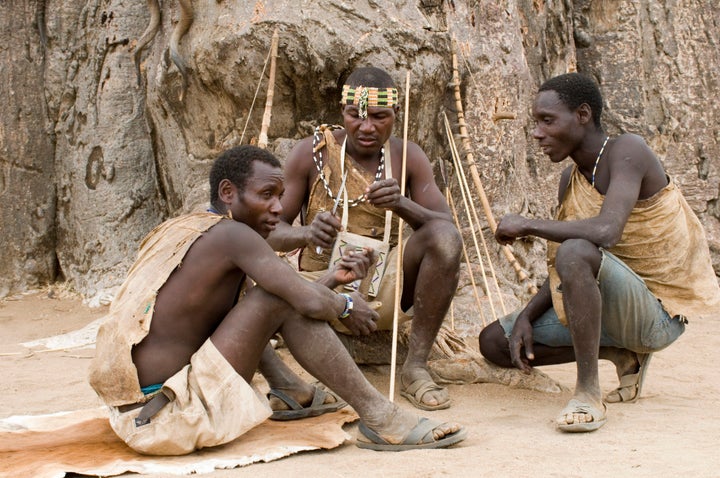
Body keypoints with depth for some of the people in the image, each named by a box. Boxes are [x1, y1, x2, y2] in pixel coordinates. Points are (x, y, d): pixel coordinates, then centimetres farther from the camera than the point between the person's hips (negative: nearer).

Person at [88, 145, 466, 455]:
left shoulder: (184, 229, 14)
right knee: (282, 300, -13)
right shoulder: (230, 234, -12)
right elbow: (310, 303, -20)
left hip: (132, 412, 10)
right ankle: (379, 419, -9)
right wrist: (345, 305, 2)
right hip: (168, 422, -10)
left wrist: (333, 278, 14)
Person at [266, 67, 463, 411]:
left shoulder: (406, 156, 2)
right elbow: (271, 232, -5)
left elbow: (446, 226, -6)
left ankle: (416, 366, -22)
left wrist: (402, 205, -28)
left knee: (444, 237, -27)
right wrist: (305, 233, -30)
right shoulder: (312, 153, -3)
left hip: (384, 283, 1)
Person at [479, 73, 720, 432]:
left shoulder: (627, 152, -18)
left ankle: (588, 391, -24)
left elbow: (606, 231, -36)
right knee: (494, 342, 2)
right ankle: (623, 356, 8)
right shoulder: (571, 180, 7)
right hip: (611, 310, 9)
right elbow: (562, 272, 11)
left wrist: (526, 224, -22)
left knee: (577, 252, -37)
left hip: (658, 314, -9)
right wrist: (525, 317, -6)